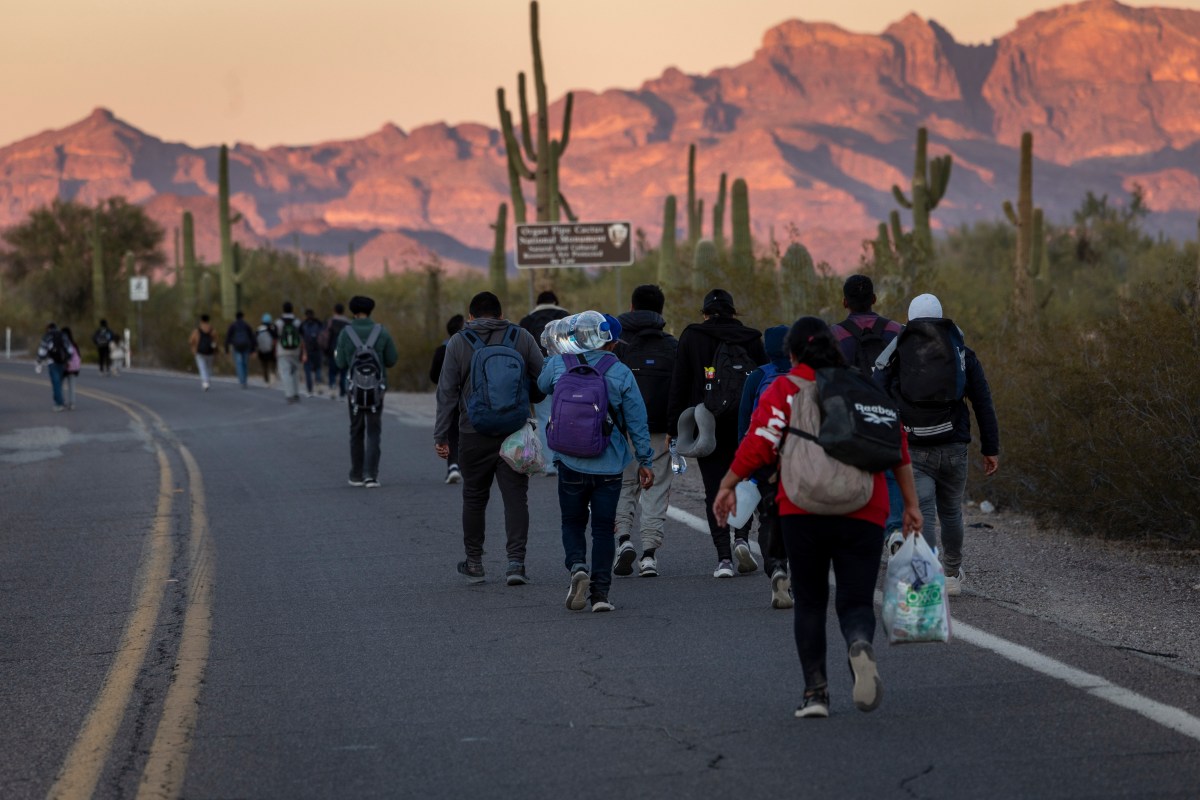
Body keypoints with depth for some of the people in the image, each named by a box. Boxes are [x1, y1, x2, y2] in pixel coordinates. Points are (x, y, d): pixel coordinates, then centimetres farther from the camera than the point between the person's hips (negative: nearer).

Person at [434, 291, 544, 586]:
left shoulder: (458, 343, 0)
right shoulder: (521, 337, 2)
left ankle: (474, 563, 20)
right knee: (515, 498, 2)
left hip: (474, 435, 0)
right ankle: (516, 562, -8)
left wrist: (441, 435, 0)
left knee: (474, 497, 13)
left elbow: (447, 392, -2)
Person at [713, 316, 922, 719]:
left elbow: (757, 444, -9)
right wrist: (911, 504, 13)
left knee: (809, 601, 14)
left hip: (802, 512, -1)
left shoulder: (783, 391, 2)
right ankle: (861, 645, -28)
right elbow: (898, 447, 8)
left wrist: (727, 486, 3)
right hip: (863, 513, 1)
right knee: (856, 600, 6)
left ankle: (815, 690, 8)